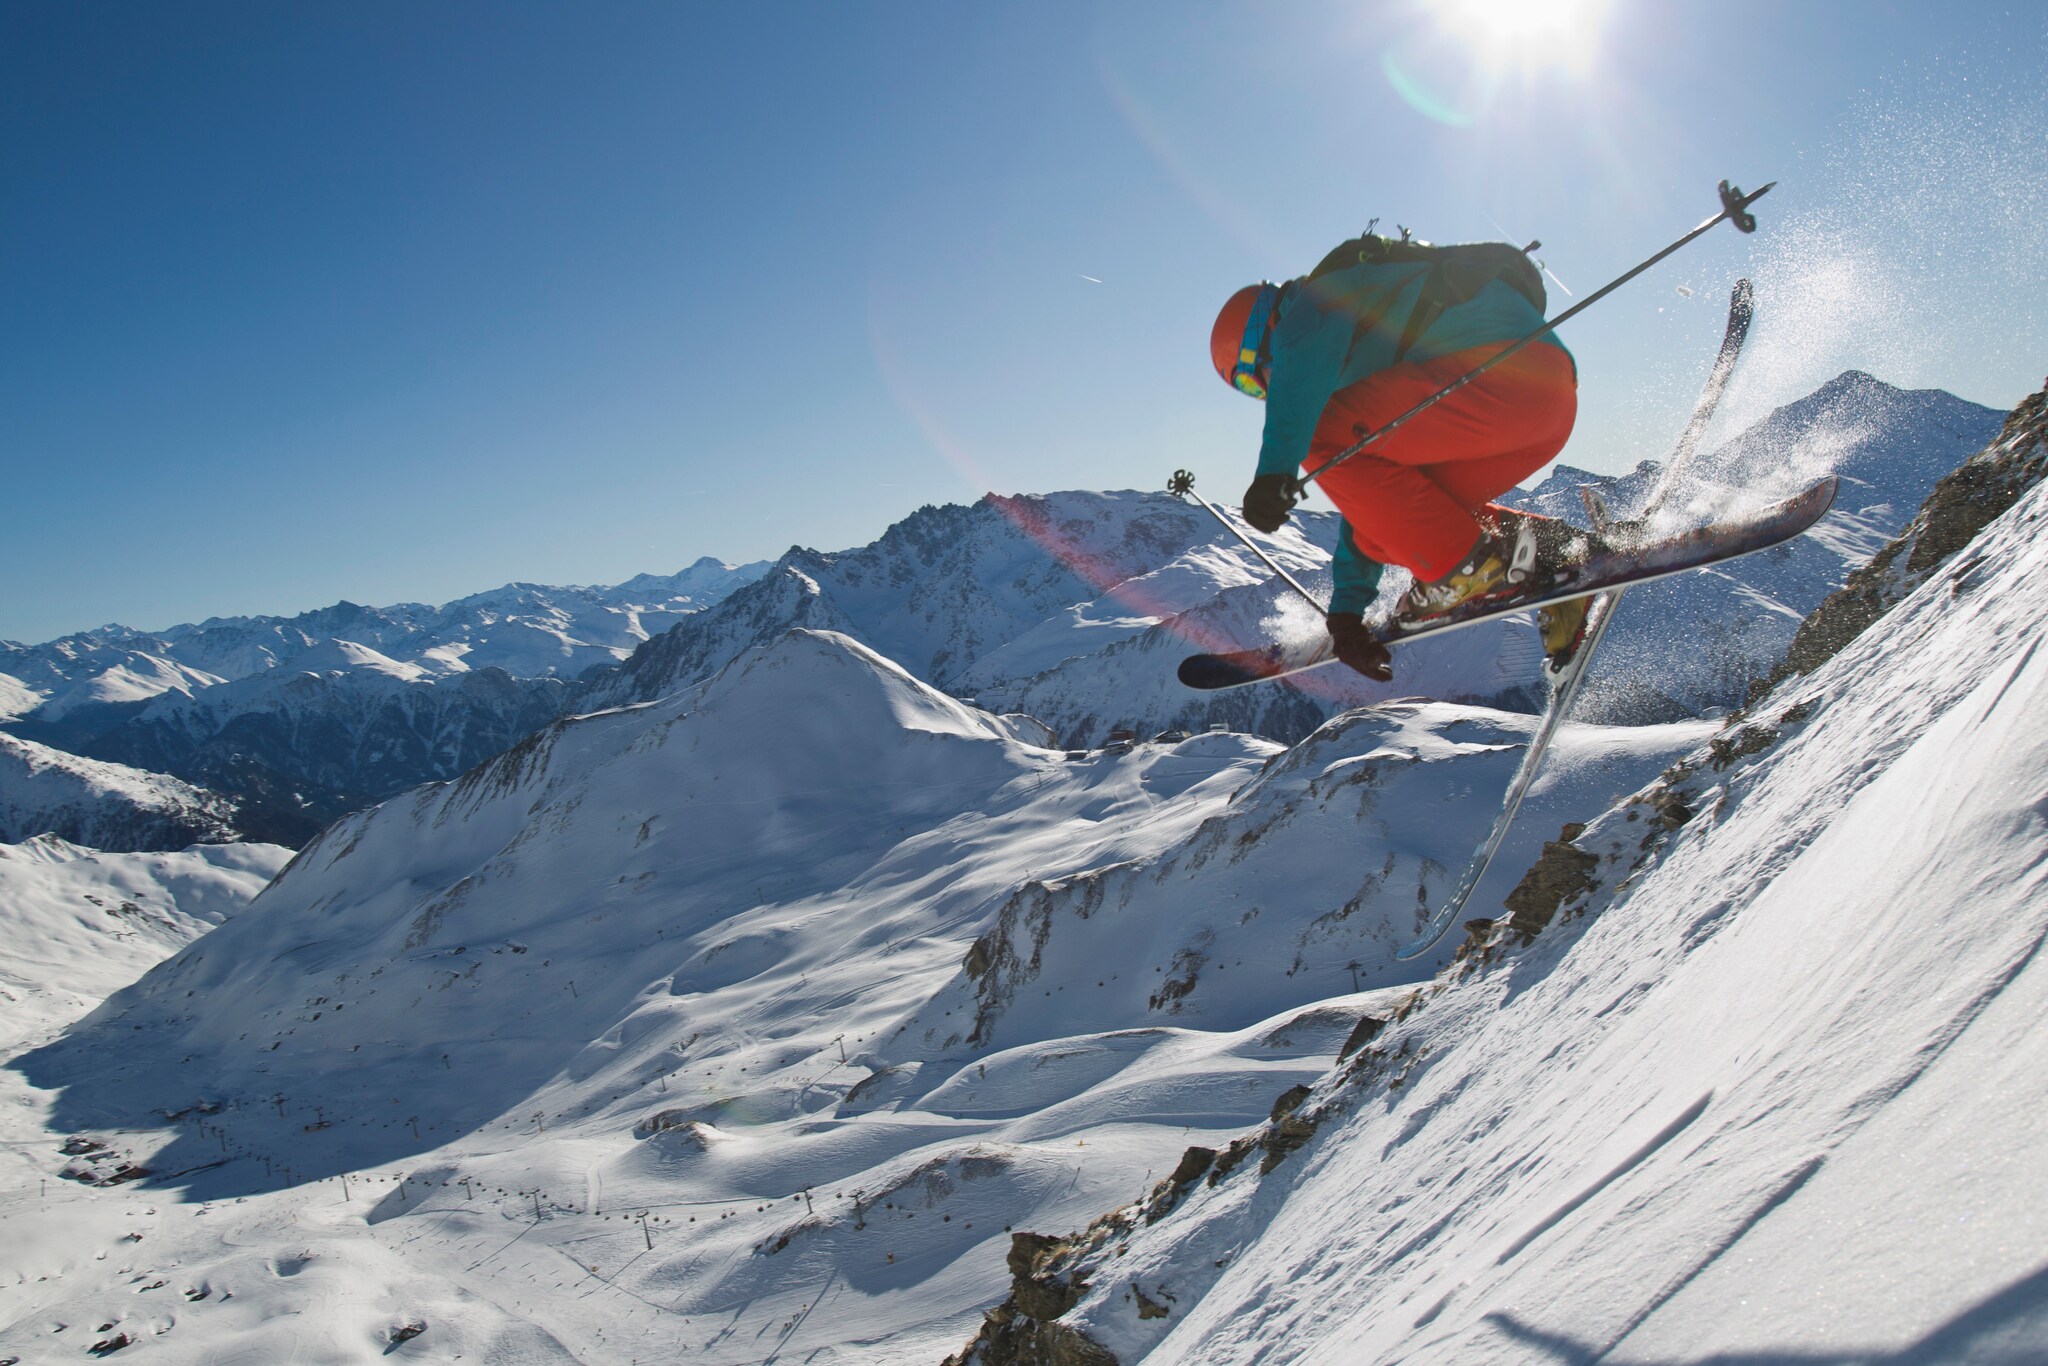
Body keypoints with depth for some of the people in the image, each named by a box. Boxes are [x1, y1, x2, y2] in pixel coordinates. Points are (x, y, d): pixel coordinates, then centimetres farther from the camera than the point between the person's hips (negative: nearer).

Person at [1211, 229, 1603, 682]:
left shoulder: (1318, 292, 10)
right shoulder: (1358, 358, 34)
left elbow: (1303, 363, -16)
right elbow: (1369, 481, 32)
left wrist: (1274, 469, -28)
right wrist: (1348, 608, 30)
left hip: (1504, 362, -10)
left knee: (1324, 436, -9)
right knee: (1381, 514, 11)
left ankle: (1469, 564, -13)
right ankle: (1554, 554, 5)